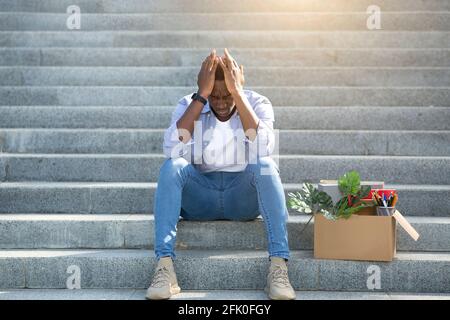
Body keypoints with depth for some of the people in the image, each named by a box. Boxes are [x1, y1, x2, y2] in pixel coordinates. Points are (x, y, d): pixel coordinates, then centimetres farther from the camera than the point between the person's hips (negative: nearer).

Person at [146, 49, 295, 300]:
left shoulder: (257, 104, -4)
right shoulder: (189, 105, -3)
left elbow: (263, 149, -26)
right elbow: (173, 151, -23)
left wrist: (237, 93, -26)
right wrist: (201, 96, -24)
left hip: (245, 197, 0)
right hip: (199, 197, 1)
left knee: (265, 165, -30)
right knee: (172, 166, -28)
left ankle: (279, 265, -35)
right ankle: (165, 265, -34)